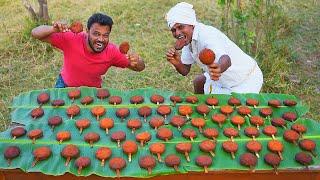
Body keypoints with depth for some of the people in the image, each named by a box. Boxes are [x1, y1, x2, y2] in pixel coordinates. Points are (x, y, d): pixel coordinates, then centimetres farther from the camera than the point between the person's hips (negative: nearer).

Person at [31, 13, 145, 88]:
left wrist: (137, 62, -40)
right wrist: (53, 29, -47)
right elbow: (35, 33, -26)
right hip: (65, 86, 0)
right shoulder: (71, 39, -28)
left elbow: (140, 68, -15)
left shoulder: (112, 52, -24)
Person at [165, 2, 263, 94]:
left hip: (247, 81, -9)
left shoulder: (206, 35, -31)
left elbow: (226, 58, -50)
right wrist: (177, 63, -24)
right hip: (224, 78, 9)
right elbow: (185, 71, -2)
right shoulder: (188, 38, -4)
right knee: (198, 82, 22)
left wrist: (219, 68, -73)